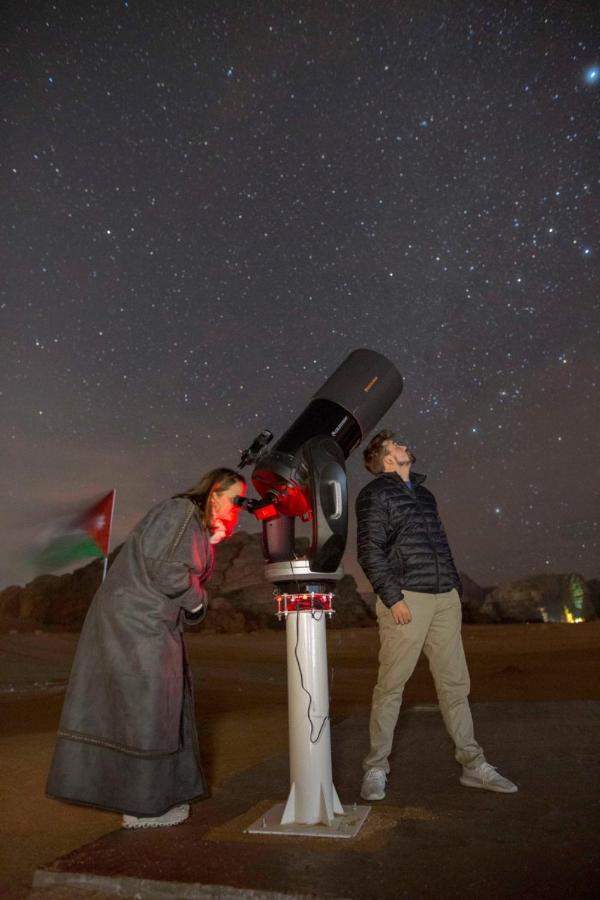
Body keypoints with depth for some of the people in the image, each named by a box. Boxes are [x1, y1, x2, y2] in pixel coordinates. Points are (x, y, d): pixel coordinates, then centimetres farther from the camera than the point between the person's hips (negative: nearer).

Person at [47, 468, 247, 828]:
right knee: (145, 708, -1)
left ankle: (153, 795, 28)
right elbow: (165, 571, -22)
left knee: (155, 709, 15)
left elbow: (191, 575, 8)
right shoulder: (180, 511, -14)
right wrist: (198, 600, -6)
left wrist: (210, 544, -2)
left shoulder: (198, 526, 16)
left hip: (150, 624, 10)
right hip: (137, 622, -10)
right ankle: (143, 807, 13)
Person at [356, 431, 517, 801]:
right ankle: (376, 768, 12)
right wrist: (392, 597, -15)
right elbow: (370, 551, -9)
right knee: (391, 685, -1)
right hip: (406, 600, -6)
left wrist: (456, 587, 15)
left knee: (455, 683, 11)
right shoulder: (375, 494, -2)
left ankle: (473, 764, 22)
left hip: (445, 599, 7)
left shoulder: (424, 492, 21)